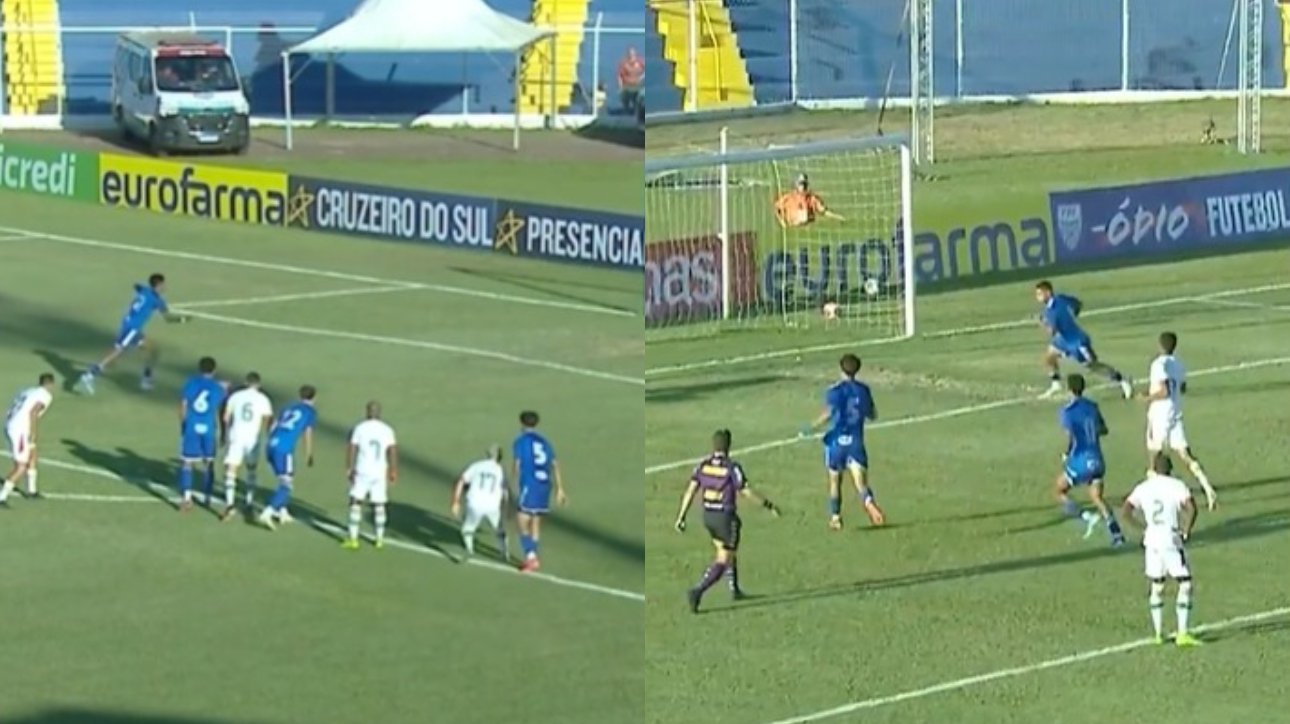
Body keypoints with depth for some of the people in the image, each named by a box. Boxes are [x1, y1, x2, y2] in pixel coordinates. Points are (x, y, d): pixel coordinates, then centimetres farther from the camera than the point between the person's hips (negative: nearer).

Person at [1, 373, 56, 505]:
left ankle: (32, 490, 34)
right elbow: (33, 412, -18)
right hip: (20, 430, -9)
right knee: (21, 467, -4)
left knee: (32, 454, 25)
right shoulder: (46, 395, -2)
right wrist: (33, 434, -16)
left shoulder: (28, 392, 22)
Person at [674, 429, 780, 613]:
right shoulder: (732, 467, -17)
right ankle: (698, 591, -19)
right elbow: (746, 493, -17)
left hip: (708, 516, 6)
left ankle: (734, 589, 38)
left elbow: (691, 491, -4)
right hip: (726, 517, -6)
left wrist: (681, 517, -1)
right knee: (723, 561, 0)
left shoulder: (703, 465, -1)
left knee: (727, 551, 29)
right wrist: (769, 506, -5)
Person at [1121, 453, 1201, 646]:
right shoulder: (1177, 486, -3)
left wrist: (1143, 527, 9)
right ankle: (1183, 633, -5)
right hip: (1172, 539, -4)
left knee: (1157, 586, 18)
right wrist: (1186, 530, -4)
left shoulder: (1143, 488, 8)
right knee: (1185, 584, 2)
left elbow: (1126, 511, -1)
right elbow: (1191, 509, -18)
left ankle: (1158, 633, 21)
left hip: (1151, 540, 4)